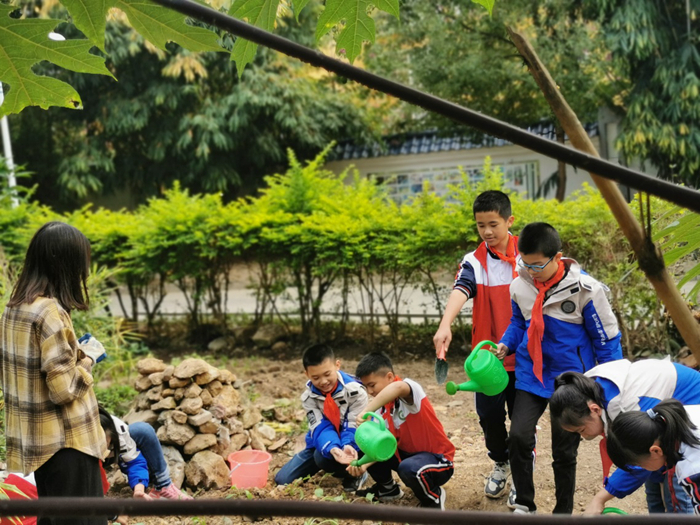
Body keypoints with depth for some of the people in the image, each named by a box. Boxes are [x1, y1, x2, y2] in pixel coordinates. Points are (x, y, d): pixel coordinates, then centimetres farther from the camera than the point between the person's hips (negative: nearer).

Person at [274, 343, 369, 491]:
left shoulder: (355, 391, -22)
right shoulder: (308, 396, -12)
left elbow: (353, 427, -22)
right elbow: (320, 428, -23)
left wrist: (347, 446, -46)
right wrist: (333, 449, -45)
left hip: (350, 444, -5)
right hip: (324, 444, 5)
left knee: (322, 457, -36)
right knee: (282, 479, -1)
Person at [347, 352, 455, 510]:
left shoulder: (411, 388, -22)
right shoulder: (382, 407, 0)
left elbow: (397, 387, -50)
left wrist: (366, 412, -51)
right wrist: (364, 464, -26)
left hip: (438, 458, -8)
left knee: (408, 468, -38)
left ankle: (433, 498, -5)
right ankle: (388, 488, 24)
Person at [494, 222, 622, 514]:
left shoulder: (585, 289, -17)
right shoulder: (519, 285, -6)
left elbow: (606, 339, -6)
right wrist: (505, 346, -7)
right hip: (532, 375, 3)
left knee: (564, 450, 7)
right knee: (518, 436, -13)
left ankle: (563, 513, 29)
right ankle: (524, 505, 9)